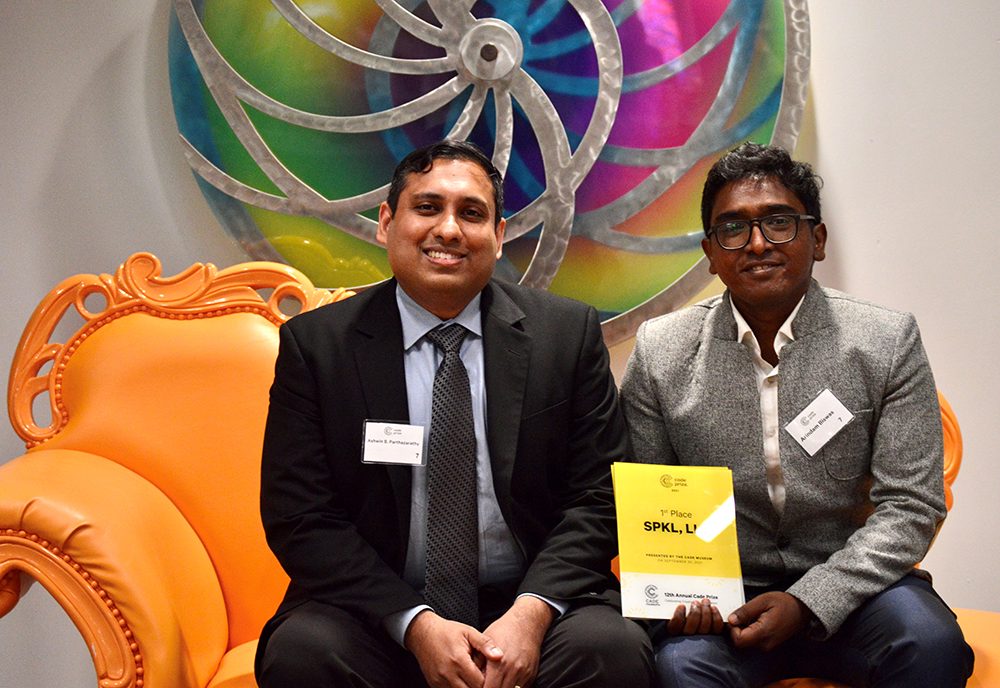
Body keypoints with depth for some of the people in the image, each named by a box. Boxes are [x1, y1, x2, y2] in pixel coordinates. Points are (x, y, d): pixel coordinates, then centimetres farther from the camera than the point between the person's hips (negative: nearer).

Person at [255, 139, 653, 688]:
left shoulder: (570, 332, 1)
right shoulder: (314, 343, -1)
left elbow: (598, 497, 0)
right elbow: (299, 517, -4)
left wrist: (532, 612, -16)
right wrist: (415, 623, -15)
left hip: (530, 606, 0)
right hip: (379, 615, 1)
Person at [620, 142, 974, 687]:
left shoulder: (890, 341, -2)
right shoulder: (660, 350, -1)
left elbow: (911, 506, -5)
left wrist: (807, 601, -16)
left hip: (847, 588, 2)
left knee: (931, 642, -29)